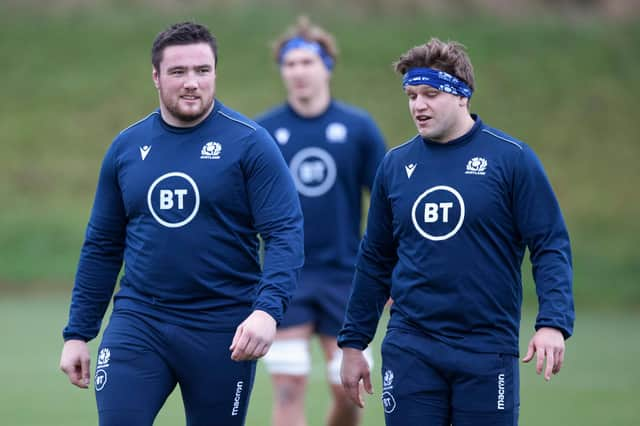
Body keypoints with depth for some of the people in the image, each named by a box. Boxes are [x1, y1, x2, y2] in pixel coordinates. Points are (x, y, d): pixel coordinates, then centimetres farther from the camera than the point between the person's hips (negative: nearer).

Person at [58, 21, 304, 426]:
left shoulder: (249, 142, -5)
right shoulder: (127, 146, 6)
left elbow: (285, 234, -11)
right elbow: (102, 246, 13)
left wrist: (268, 310, -26)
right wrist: (78, 333, 10)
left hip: (222, 329, -2)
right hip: (138, 320, 2)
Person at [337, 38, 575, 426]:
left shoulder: (511, 158, -4)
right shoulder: (396, 165, 8)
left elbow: (551, 246, -6)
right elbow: (375, 261, 16)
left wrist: (553, 323, -20)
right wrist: (353, 343, 14)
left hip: (487, 350, -3)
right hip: (409, 349, 3)